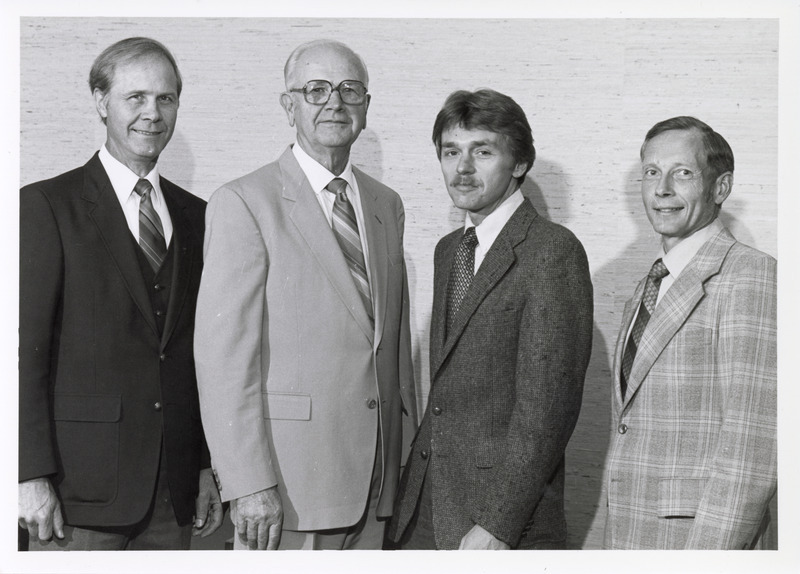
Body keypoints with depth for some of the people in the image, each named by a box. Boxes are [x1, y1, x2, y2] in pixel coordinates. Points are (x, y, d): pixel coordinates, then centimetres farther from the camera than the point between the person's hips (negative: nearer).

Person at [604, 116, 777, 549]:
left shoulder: (751, 277, -13)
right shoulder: (649, 288, 14)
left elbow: (752, 451, -19)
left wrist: (706, 551, -22)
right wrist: (619, 540, 12)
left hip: (701, 540, -7)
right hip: (628, 538, 8)